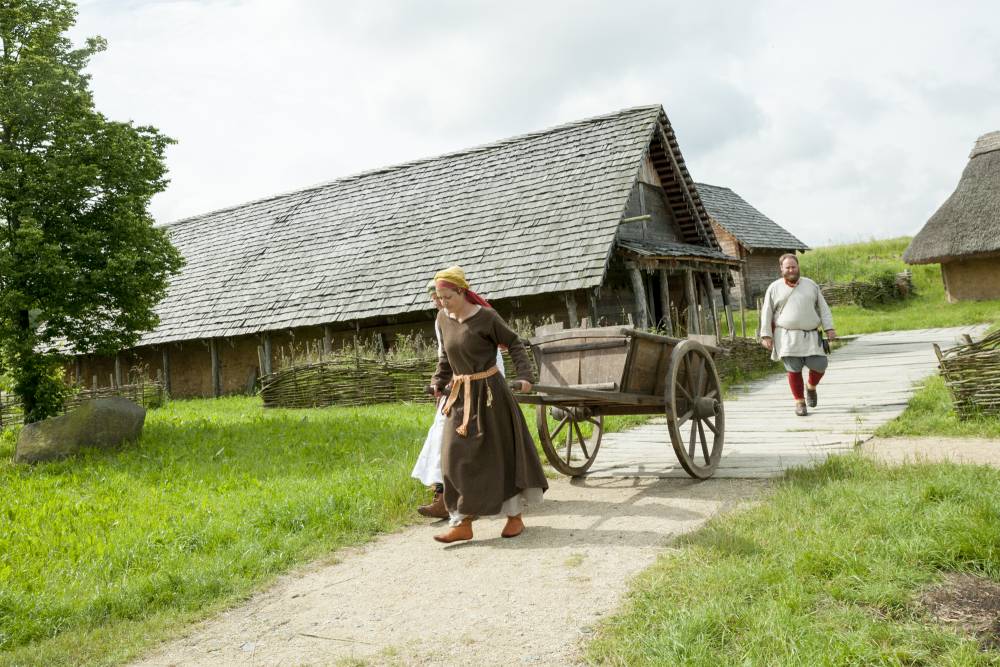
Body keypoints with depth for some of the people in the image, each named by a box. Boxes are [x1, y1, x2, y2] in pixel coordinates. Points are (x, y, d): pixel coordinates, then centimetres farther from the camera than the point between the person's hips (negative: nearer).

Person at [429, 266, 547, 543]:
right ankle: (463, 523, 9)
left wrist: (524, 375, -16)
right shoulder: (443, 319, 3)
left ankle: (515, 516, 19)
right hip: (460, 395, 6)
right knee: (458, 457, 2)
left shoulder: (486, 317, -13)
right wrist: (439, 382, 11)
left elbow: (514, 344, -6)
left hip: (488, 392, -5)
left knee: (500, 453, 4)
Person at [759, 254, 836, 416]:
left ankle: (811, 387, 27)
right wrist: (766, 335, -1)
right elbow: (767, 313, 5)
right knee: (794, 370, -4)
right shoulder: (774, 288, 5)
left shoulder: (811, 285, 11)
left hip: (810, 336, 2)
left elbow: (823, 308, 10)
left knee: (819, 366, -5)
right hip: (787, 337, -2)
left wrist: (829, 328, 1)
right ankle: (800, 402, 11)